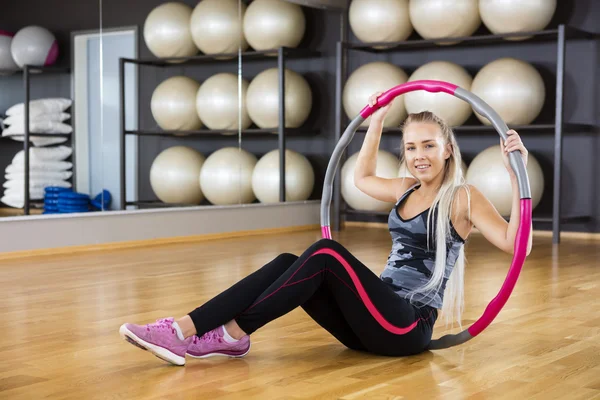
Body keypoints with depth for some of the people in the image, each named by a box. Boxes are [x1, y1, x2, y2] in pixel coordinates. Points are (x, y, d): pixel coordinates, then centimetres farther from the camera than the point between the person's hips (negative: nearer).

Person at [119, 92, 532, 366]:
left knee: (326, 253, -27)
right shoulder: (406, 189, 16)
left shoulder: (464, 197, -4)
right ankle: (188, 328, -27)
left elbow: (517, 245, -17)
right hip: (376, 320, 7)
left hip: (408, 328, -7)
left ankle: (233, 333, -24)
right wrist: (376, 123, 33)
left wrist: (517, 176, -25)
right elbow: (362, 177, 36)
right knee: (287, 263, -15)